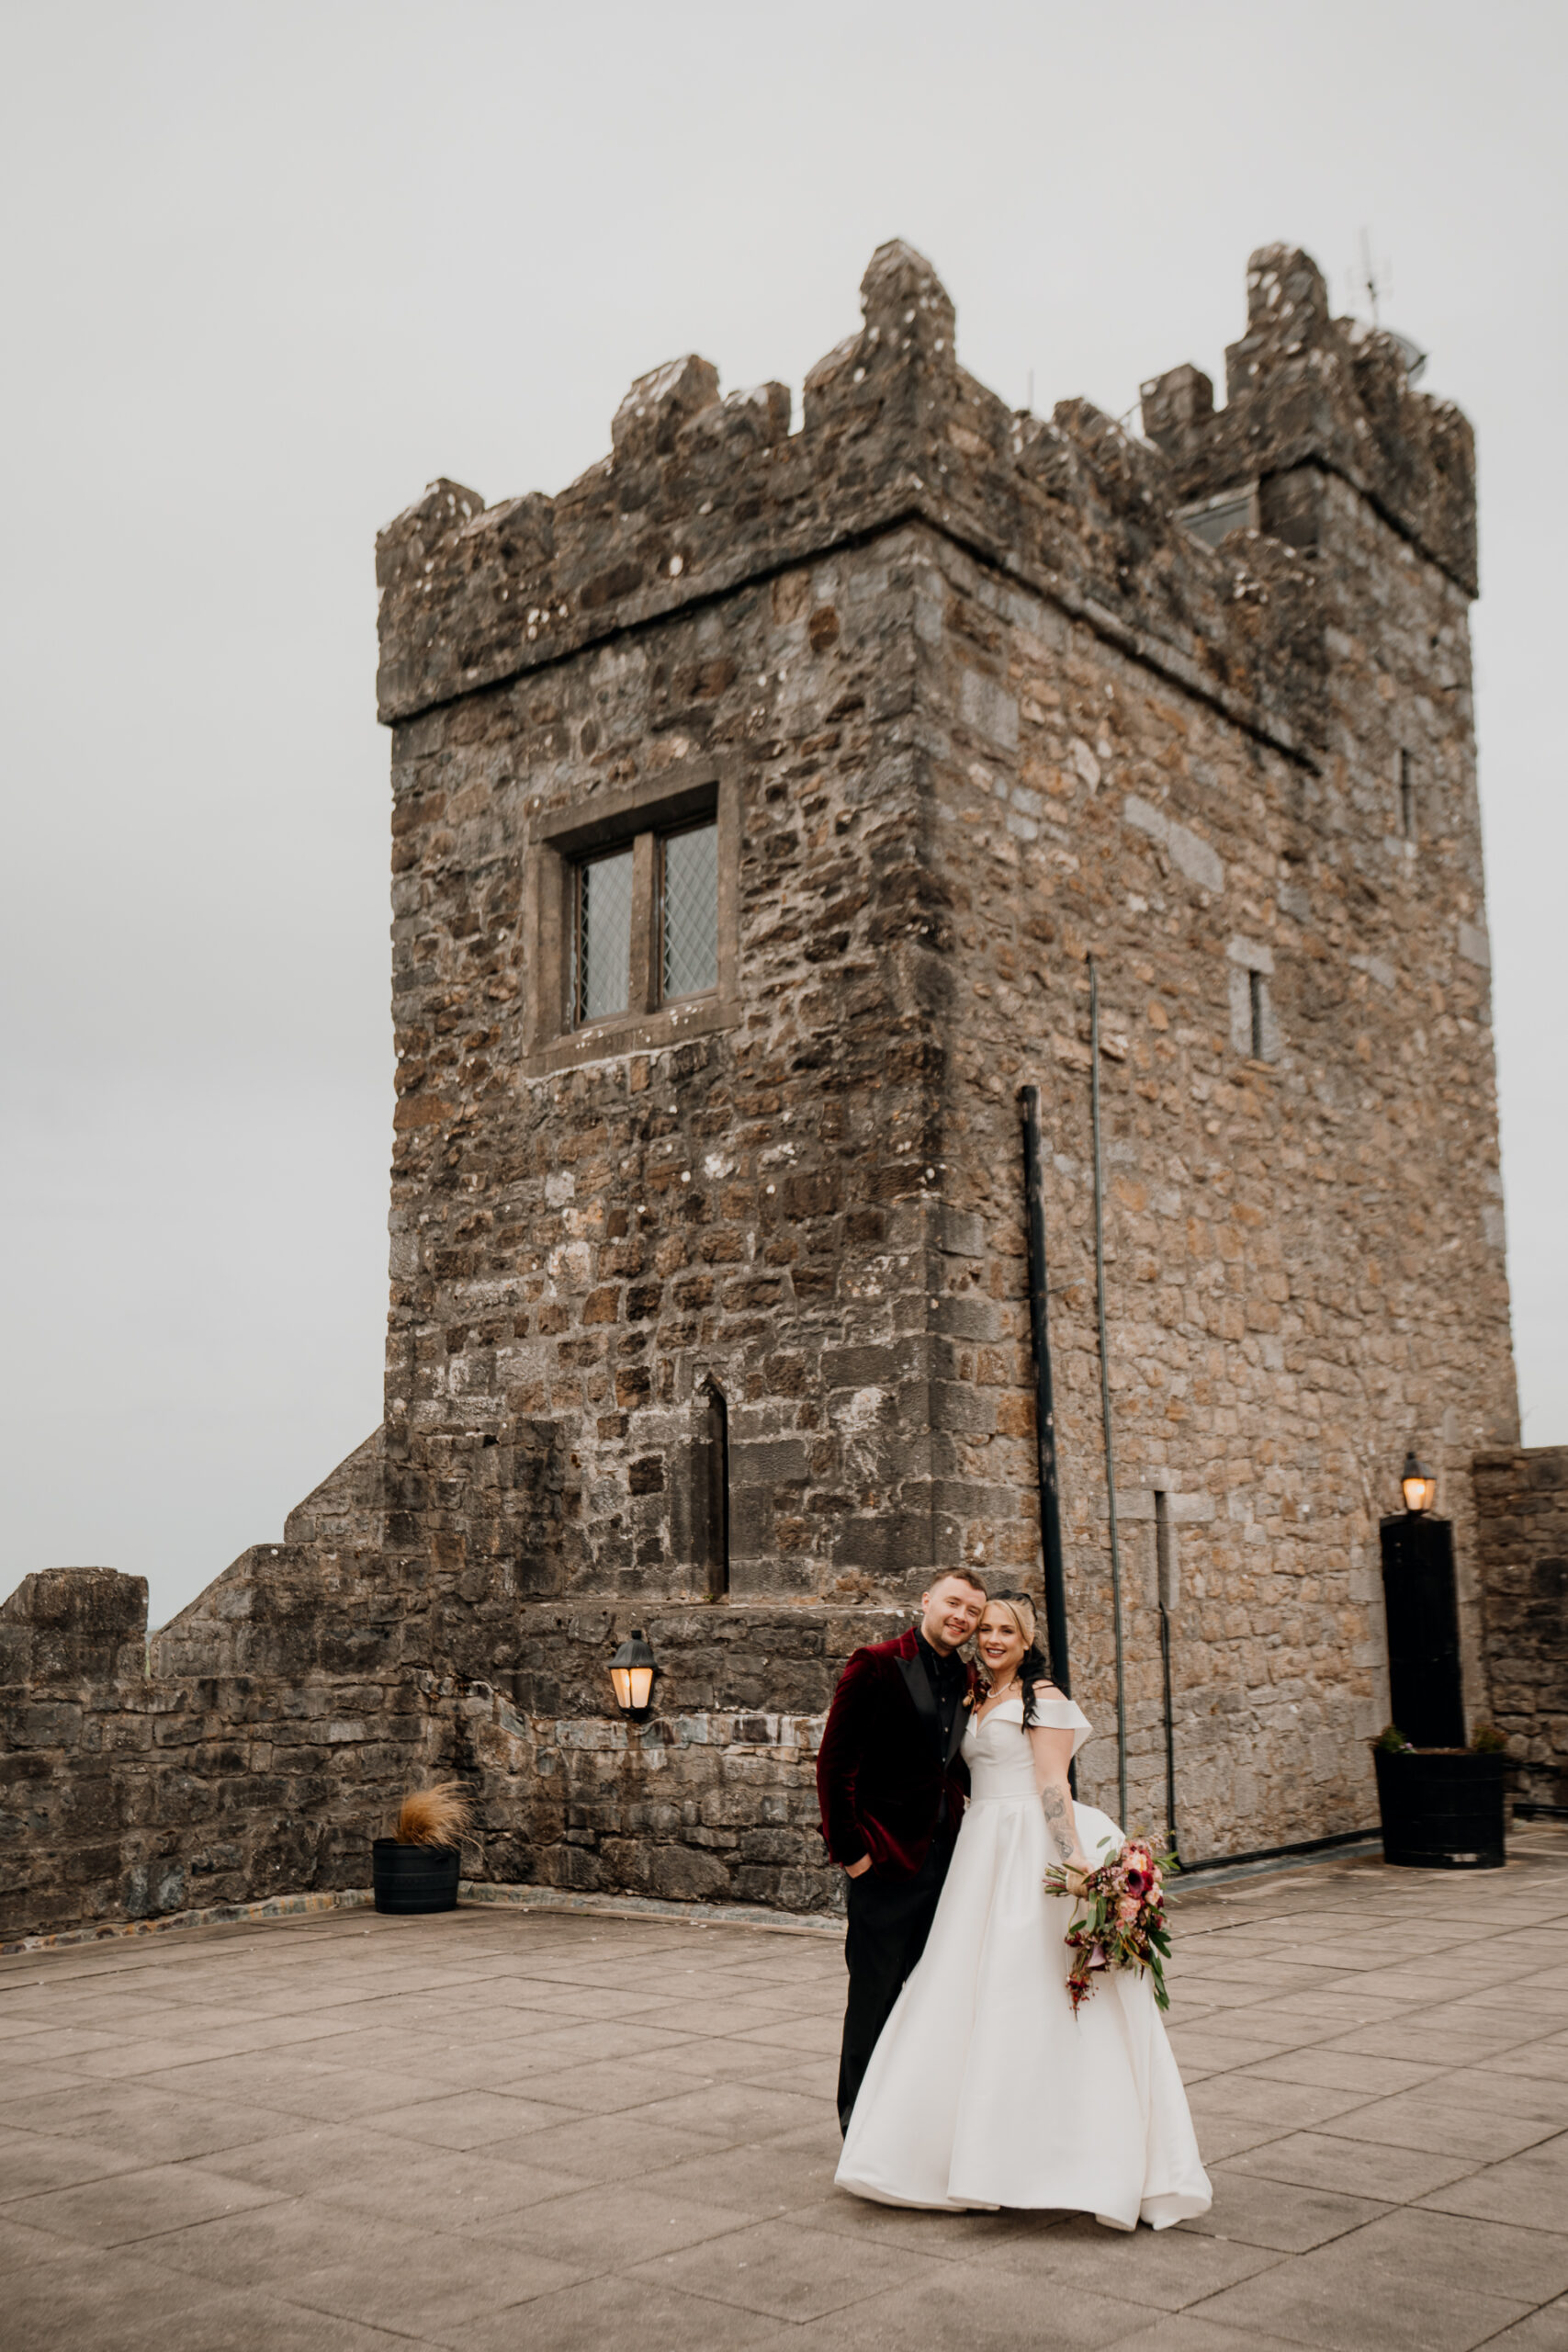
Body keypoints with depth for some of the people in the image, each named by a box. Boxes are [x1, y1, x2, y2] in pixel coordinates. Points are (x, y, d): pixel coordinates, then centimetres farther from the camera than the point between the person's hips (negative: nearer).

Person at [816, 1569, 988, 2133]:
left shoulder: (968, 1680, 10)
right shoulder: (877, 1666, -10)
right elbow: (833, 1764, -11)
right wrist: (850, 1849, -12)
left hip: (945, 1857, 6)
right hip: (886, 1861, -6)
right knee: (875, 1996, 5)